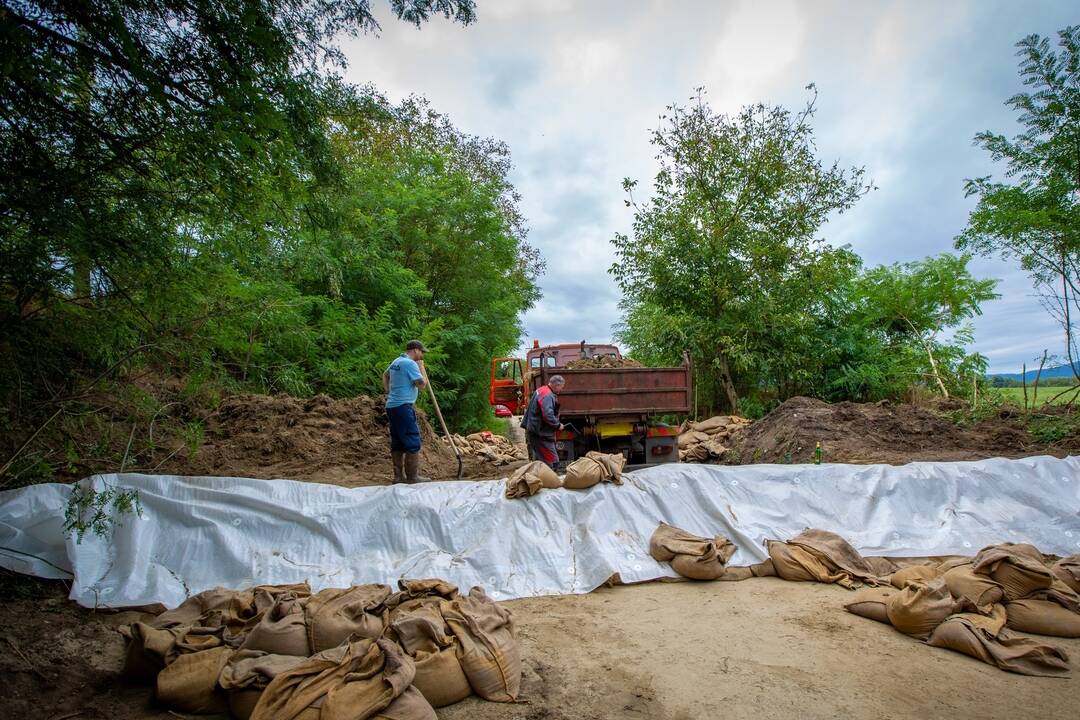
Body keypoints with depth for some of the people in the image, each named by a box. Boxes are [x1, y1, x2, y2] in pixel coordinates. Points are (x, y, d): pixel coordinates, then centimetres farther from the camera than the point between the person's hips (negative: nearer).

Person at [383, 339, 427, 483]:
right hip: (403, 406, -10)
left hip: (392, 406, 10)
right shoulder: (410, 363, -13)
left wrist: (388, 392, 26)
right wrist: (421, 367, -3)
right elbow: (421, 384, -15)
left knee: (397, 443, 12)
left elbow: (385, 375, 33)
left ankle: (399, 476, 16)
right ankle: (413, 477, -4)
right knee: (413, 442, -6)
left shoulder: (396, 362, 16)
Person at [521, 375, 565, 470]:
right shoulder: (548, 396, -21)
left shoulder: (540, 390, 13)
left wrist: (525, 424, 28)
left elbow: (529, 409, 23)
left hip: (533, 431, 11)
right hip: (541, 434, -11)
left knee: (539, 460, 18)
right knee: (552, 462, -8)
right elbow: (548, 416, -30)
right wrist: (558, 425, -15)